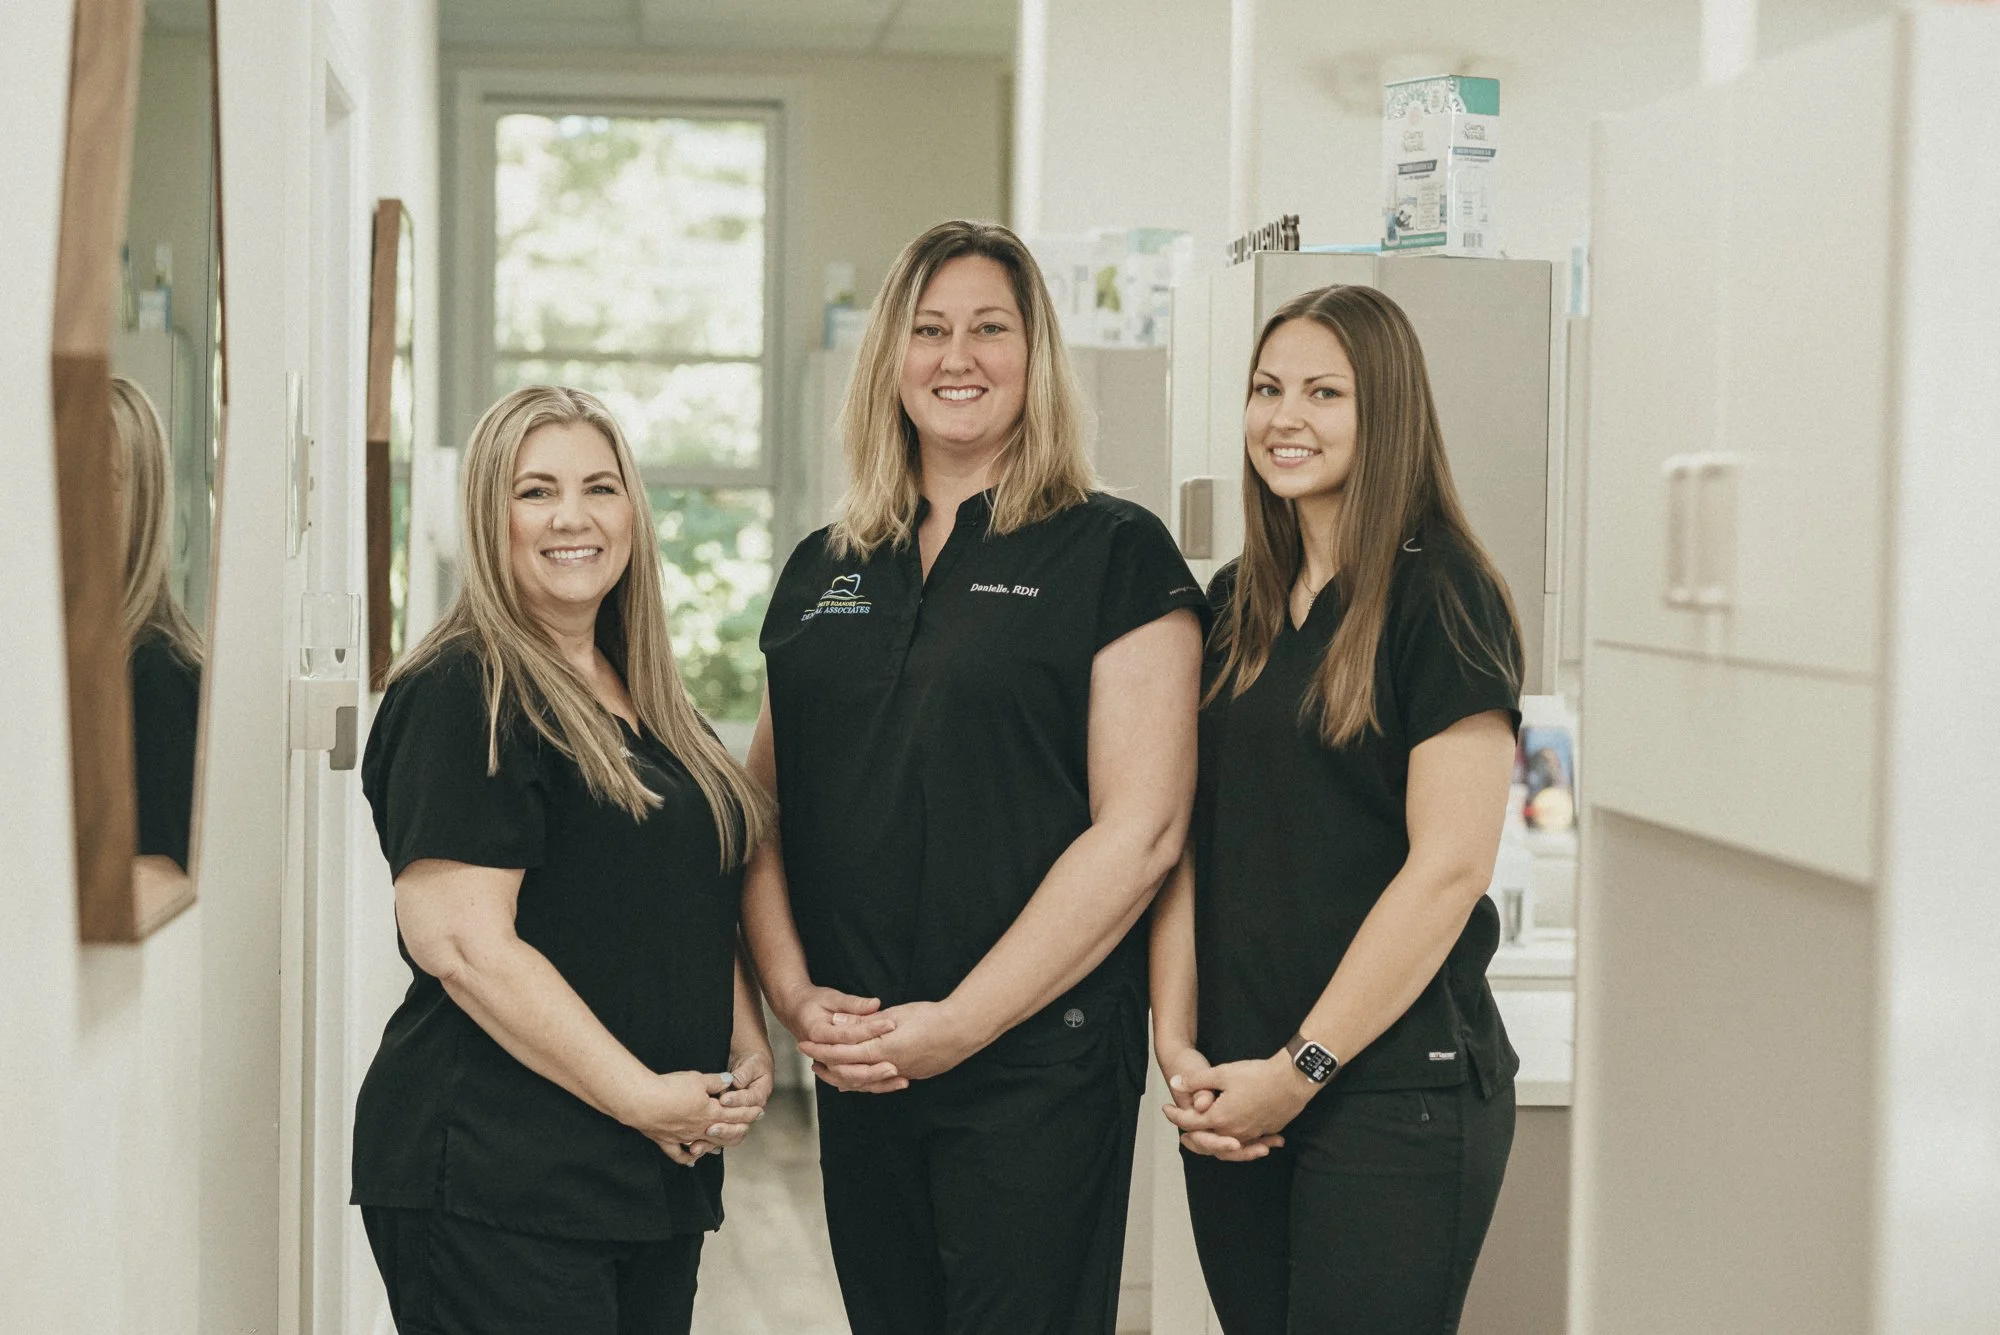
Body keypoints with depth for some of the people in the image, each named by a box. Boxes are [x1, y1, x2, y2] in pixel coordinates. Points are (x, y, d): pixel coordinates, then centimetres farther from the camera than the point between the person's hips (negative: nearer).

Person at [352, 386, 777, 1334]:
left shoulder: (650, 705, 15)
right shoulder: (463, 698, -11)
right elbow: (459, 942, -20)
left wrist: (748, 1051, 6)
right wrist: (643, 1096, -17)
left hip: (657, 1177, 8)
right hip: (495, 1189, -8)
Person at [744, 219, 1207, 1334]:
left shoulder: (1117, 554, -4)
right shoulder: (823, 571, 12)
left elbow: (1140, 830, -12)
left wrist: (963, 1022, -14)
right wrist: (795, 991, -4)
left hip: (1041, 1063, -5)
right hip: (857, 1066, 5)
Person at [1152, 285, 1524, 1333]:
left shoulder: (1441, 596, -8)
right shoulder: (1235, 604, 11)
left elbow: (1449, 867, -14)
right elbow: (1187, 841, 10)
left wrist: (1300, 1069, -12)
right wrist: (1178, 1044, -2)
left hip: (1394, 1091, -6)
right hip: (1232, 1097, 6)